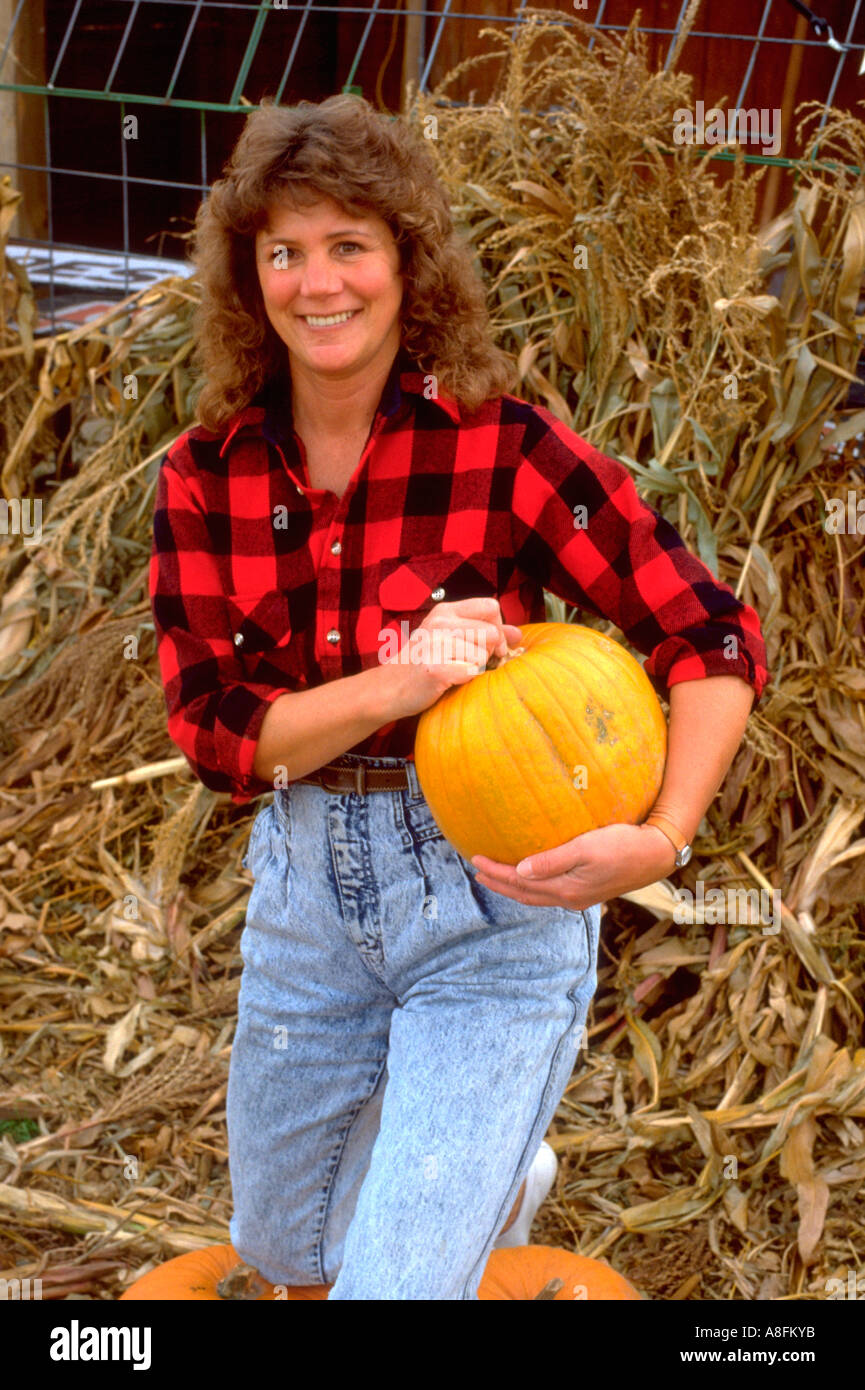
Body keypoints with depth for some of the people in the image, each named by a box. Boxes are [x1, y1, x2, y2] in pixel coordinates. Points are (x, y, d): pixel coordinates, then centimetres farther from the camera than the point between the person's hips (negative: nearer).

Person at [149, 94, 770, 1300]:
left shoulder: (508, 451, -16)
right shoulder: (206, 478, -6)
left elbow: (715, 638, -14)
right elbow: (209, 729, -10)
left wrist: (659, 839, -30)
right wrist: (397, 683, -27)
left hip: (492, 895, -4)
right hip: (307, 887, 5)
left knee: (395, 1281, -9)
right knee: (282, 1248, 27)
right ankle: (496, 1166, 55)